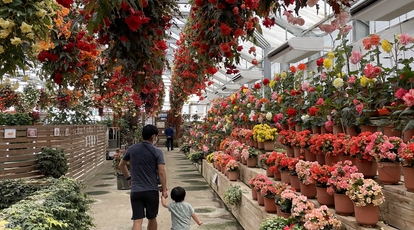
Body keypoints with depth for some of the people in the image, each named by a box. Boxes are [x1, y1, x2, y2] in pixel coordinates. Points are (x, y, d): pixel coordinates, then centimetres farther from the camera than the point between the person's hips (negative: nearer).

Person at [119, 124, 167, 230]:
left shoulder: (131, 149, 3)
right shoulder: (157, 151, -8)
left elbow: (121, 165, 16)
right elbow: (161, 172, -12)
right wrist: (164, 189, -3)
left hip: (135, 191, 2)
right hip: (151, 191, -1)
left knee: (137, 221, -1)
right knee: (152, 218, 18)